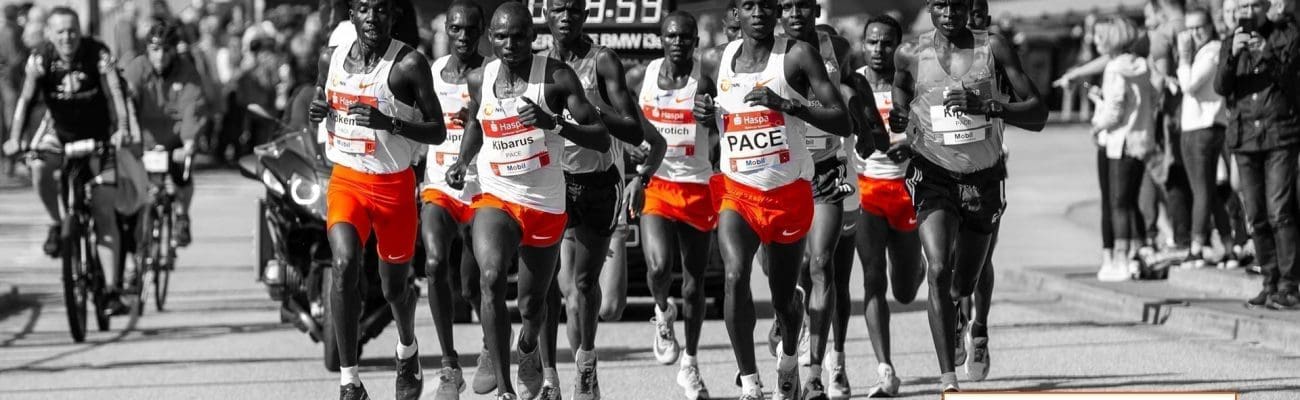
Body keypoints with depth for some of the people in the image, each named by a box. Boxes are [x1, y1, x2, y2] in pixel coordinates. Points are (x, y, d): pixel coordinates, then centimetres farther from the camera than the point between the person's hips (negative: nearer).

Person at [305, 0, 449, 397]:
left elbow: (438, 132, -11)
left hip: (393, 185, -2)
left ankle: (407, 349, 49)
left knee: (395, 287, 14)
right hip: (346, 180, 2)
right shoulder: (338, 56, 3)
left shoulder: (408, 64, -13)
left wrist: (389, 123, -27)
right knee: (345, 264, -23)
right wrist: (321, 113, -3)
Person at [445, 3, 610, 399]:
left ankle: (528, 347, 53)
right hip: (495, 199, 1)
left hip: (545, 206, 0)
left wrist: (553, 123, -30)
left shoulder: (557, 77, -11)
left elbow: (602, 140, -15)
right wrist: (463, 161, 6)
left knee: (532, 302, 15)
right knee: (491, 278, -28)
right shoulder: (480, 79, 1)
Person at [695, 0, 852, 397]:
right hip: (737, 191, 1)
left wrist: (786, 104, -26)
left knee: (783, 294, 14)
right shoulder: (717, 63, 2)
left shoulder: (797, 56, -10)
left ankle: (789, 357, 47)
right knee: (735, 275, -24)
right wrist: (703, 113, -1)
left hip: (789, 192, -1)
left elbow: (844, 122, -14)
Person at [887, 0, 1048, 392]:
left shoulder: (993, 48, -9)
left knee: (963, 286, 14)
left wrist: (988, 106, -28)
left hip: (983, 179, 1)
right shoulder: (910, 56, -6)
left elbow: (1038, 115, -11)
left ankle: (977, 326, 52)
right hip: (934, 176, -1)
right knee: (938, 271, -23)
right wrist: (905, 136, -3)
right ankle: (948, 379, -24)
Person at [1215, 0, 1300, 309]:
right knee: (1256, 217, 4)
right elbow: (1221, 87, -2)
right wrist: (1233, 55, -19)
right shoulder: (1231, 45, 11)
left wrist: (1267, 53, -23)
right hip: (1245, 137, 4)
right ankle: (1270, 284, 11)